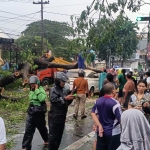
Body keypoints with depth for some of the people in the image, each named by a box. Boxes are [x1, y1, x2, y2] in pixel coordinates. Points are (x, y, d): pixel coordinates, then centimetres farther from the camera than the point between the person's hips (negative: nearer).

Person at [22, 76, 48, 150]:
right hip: (31, 112, 6)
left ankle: (46, 140, 38)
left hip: (39, 113, -5)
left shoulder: (41, 90, -13)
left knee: (42, 128, 13)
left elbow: (42, 99, -31)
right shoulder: (31, 91, 9)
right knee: (28, 130, 0)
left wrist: (37, 90, -27)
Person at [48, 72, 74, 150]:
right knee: (53, 135, -4)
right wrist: (65, 98, -24)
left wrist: (70, 99, -2)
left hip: (62, 116, 8)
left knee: (59, 135, 14)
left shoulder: (64, 90, 12)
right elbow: (54, 101, -23)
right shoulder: (53, 90, -9)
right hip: (54, 117, -8)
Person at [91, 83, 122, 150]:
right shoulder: (115, 103, -19)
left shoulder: (98, 101, 3)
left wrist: (99, 126, 2)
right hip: (113, 132, -6)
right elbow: (121, 119, -20)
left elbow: (93, 113, 8)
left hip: (101, 131, 6)